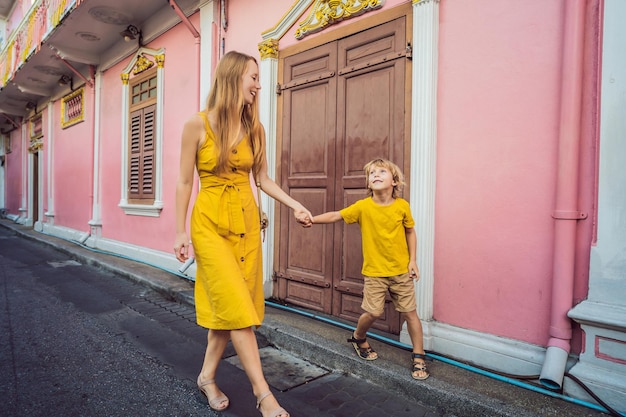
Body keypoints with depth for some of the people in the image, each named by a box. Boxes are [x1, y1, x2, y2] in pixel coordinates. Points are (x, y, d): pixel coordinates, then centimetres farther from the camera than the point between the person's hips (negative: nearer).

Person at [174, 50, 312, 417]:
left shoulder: (255, 129, 6)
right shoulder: (198, 125, -6)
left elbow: (264, 180, 10)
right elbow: (184, 182, -2)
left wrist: (296, 206, -2)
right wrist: (180, 232, -2)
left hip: (246, 223, 5)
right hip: (210, 224, -4)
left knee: (229, 307, 9)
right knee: (236, 307, -6)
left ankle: (208, 376, 29)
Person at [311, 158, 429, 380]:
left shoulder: (402, 206, -7)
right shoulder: (363, 206, -11)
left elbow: (410, 231, 6)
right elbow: (335, 215, -14)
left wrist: (412, 260, 1)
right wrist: (312, 219, -29)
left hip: (401, 270, 2)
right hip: (374, 271, -1)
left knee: (410, 312, 6)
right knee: (373, 312, -2)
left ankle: (419, 357, 25)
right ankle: (358, 337, 31)